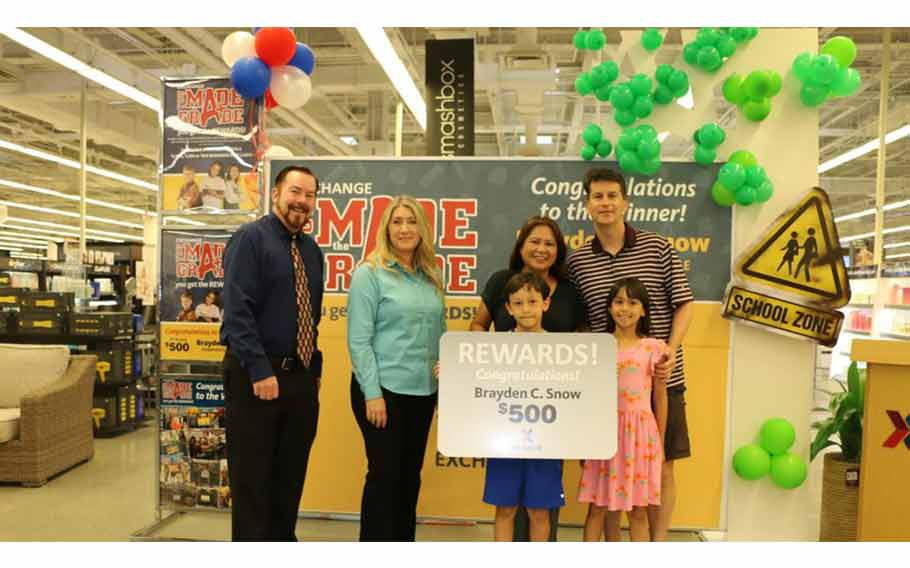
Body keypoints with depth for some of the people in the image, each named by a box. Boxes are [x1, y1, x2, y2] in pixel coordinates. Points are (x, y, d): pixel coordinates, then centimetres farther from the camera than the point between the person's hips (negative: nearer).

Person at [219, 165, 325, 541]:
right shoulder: (251, 239, -9)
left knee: (291, 475, 17)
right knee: (251, 477, 5)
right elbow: (237, 310, -17)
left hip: (301, 377, 7)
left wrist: (315, 368, 12)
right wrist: (261, 371, -22)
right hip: (255, 376, -7)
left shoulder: (312, 250, 13)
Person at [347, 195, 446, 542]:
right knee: (385, 474, 2)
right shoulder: (370, 273, -7)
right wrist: (372, 393, -16)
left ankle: (404, 539, 30)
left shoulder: (431, 277, 9)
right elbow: (358, 339, -11)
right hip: (384, 388, -5)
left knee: (411, 474, 14)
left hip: (423, 391, 6)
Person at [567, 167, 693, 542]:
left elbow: (684, 304, 1)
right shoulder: (577, 261, 4)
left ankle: (658, 542, 26)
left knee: (661, 468, 9)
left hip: (660, 380, 0)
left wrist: (671, 350, -12)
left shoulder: (657, 248, 0)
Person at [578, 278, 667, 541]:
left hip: (640, 433, -1)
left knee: (638, 511, 8)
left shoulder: (654, 348, -1)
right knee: (598, 507, 8)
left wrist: (659, 443, 6)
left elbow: (660, 397, 4)